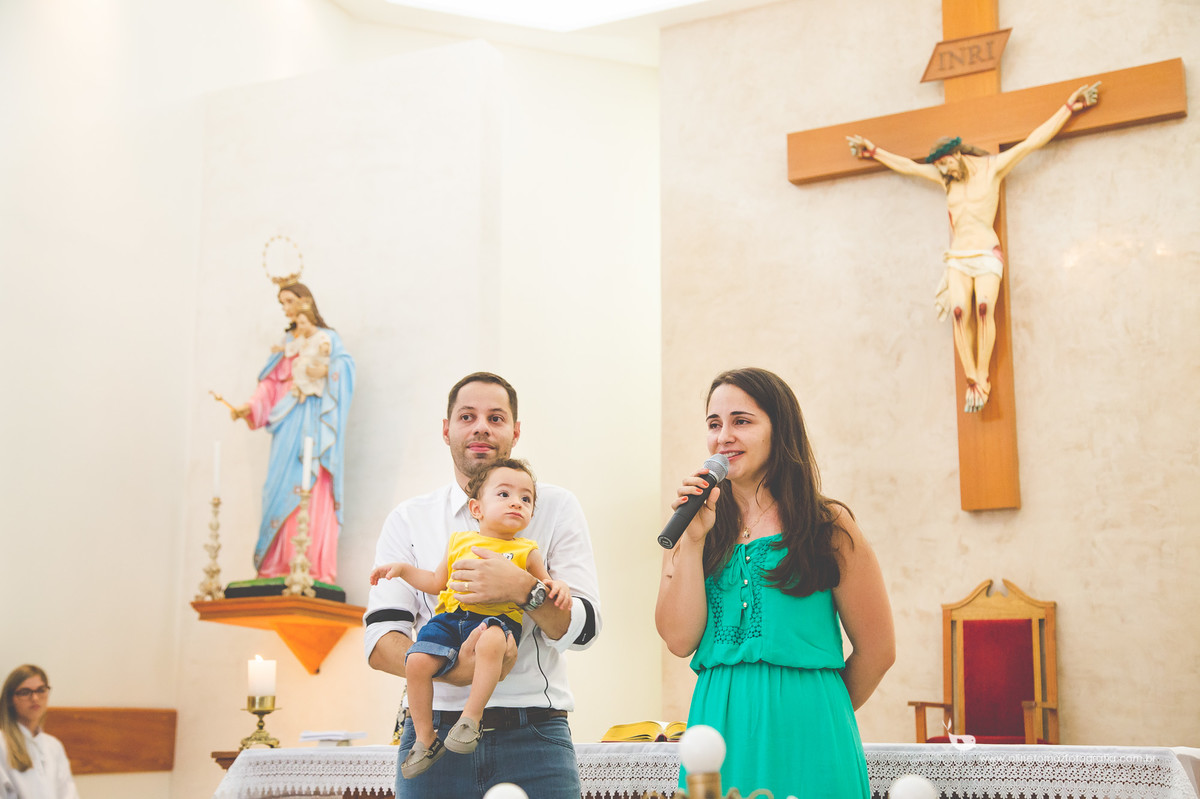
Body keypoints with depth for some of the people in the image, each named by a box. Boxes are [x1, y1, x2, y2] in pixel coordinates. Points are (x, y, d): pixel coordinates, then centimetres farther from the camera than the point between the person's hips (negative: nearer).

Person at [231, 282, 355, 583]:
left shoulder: (327, 336, 10)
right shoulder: (286, 342, 22)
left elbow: (346, 363, -7)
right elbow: (271, 383, 15)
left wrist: (325, 370, -24)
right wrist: (250, 407, 2)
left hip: (315, 420, -4)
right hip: (289, 421, 4)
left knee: (314, 489, -12)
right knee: (284, 487, -6)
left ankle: (316, 566, -16)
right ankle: (280, 564, -9)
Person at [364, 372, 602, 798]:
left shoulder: (556, 507, 8)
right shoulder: (409, 520, 9)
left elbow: (584, 627, 1)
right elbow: (379, 642, 1)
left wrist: (523, 588, -17)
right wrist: (453, 670, -17)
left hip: (534, 735, -1)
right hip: (435, 729, 1)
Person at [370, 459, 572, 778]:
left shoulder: (526, 552, 13)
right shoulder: (460, 541, 18)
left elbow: (543, 588, 17)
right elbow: (437, 582, 27)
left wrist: (557, 586, -5)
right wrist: (403, 569, 18)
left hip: (497, 618, -2)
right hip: (451, 618, 3)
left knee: (491, 641, -39)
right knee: (417, 661, -22)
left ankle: (471, 717, -25)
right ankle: (425, 739, -4)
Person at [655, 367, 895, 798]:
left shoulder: (829, 526, 0)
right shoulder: (690, 530, 9)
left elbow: (877, 650, 2)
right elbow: (680, 640, -3)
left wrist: (820, 708, 10)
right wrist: (694, 539, -8)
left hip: (803, 735, -2)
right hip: (719, 733, 3)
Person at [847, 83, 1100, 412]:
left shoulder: (992, 167, 2)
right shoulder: (947, 178, 15)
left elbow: (1033, 141, 1)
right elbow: (907, 166, 25)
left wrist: (1070, 106, -2)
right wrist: (874, 151, 29)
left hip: (986, 253, -3)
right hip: (958, 257, 3)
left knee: (984, 307, -26)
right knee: (960, 311, -20)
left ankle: (983, 377, -24)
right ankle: (972, 382, -22)